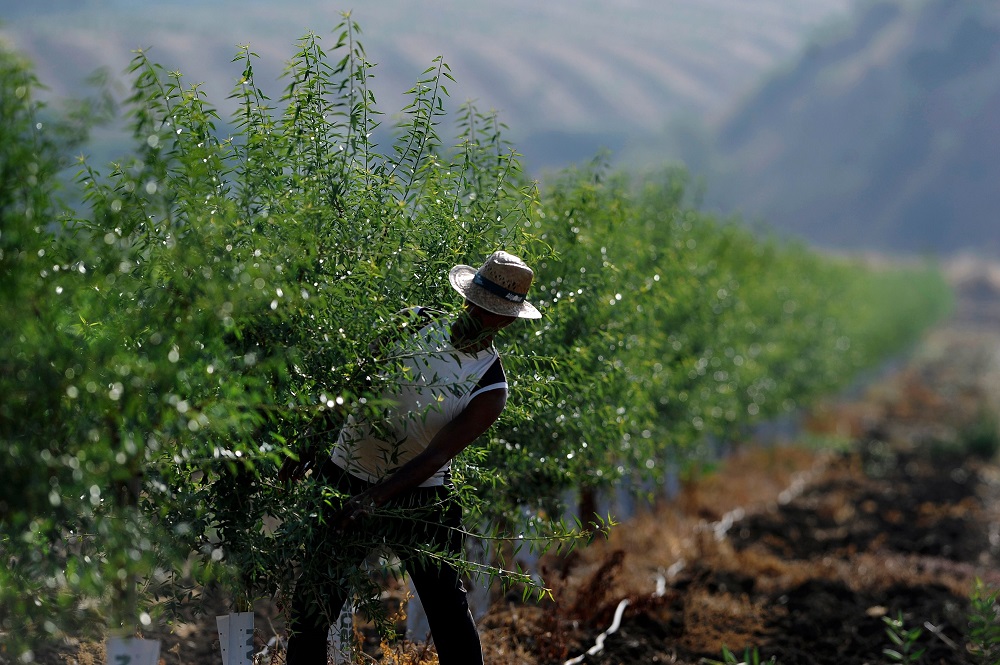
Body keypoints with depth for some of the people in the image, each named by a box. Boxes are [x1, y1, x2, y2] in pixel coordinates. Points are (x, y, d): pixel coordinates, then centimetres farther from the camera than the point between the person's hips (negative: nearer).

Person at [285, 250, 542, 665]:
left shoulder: (490, 389, -10)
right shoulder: (415, 324, -3)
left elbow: (435, 457, -17)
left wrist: (371, 500, -28)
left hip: (419, 498, -2)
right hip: (345, 482, 2)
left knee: (448, 608, 3)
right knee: (311, 605, 0)